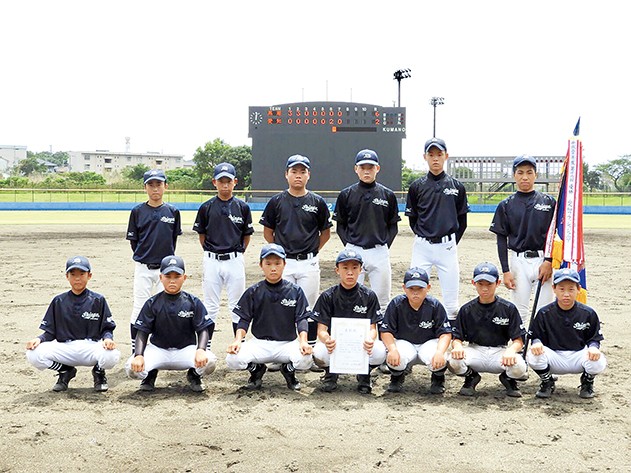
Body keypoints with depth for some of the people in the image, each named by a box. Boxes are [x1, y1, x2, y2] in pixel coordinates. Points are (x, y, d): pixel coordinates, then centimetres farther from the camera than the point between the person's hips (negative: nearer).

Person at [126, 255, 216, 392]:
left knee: (209, 361, -31)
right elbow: (142, 331, -3)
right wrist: (138, 355, -21)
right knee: (132, 368, -26)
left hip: (186, 349, -1)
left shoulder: (193, 302, -2)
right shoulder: (152, 304, -1)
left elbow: (204, 329, -6)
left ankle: (194, 375, 6)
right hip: (158, 350, 1)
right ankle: (150, 374, 12)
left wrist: (201, 350, -26)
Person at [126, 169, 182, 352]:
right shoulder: (138, 211, 0)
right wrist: (143, 256, 6)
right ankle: (135, 352, 9)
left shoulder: (173, 211, 2)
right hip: (143, 268, -1)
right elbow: (133, 240, 5)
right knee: (139, 308, 1)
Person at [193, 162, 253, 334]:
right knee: (210, 307, 7)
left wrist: (237, 253, 9)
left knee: (237, 306, 7)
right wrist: (211, 252, 8)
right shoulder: (206, 207, 1)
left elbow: (247, 236, 9)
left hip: (235, 261, 0)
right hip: (212, 261, 0)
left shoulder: (242, 207, 1)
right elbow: (202, 235, 10)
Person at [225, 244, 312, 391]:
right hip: (259, 343, 1)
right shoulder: (253, 292, 4)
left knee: (305, 359, -32)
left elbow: (301, 319, -2)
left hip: (287, 343, -1)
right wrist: (238, 340, -15)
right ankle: (257, 369, 10)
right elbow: (244, 320, 2)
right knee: (232, 359, -25)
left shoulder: (295, 291, 2)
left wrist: (303, 340, -19)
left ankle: (288, 369, 6)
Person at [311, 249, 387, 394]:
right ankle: (331, 374, 6)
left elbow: (372, 328, -5)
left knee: (379, 352, -32)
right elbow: (321, 329, -8)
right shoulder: (327, 296, -4)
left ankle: (364, 374, 6)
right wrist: (326, 340, -35)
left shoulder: (369, 296, -1)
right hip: (334, 341, 0)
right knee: (319, 353, -34)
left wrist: (370, 339, -31)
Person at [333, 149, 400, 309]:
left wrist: (385, 245, -1)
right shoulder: (346, 195, 4)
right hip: (354, 252, -1)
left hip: (380, 253, 1)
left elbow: (393, 226, 11)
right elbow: (340, 225, 8)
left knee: (382, 301, 5)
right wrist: (349, 245, -3)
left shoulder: (388, 195, 6)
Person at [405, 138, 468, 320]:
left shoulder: (456, 186, 6)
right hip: (422, 246, 0)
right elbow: (412, 219, 11)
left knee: (451, 301, 3)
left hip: (447, 246, 0)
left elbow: (462, 221, 11)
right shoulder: (417, 186, 5)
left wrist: (453, 242, 5)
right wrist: (423, 237, 4)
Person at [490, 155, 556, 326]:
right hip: (518, 261, 0)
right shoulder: (506, 205, 5)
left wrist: (549, 261, -9)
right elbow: (501, 239, 4)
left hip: (544, 259, 0)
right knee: (520, 312, 4)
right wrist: (506, 271, -4)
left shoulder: (549, 201, 5)